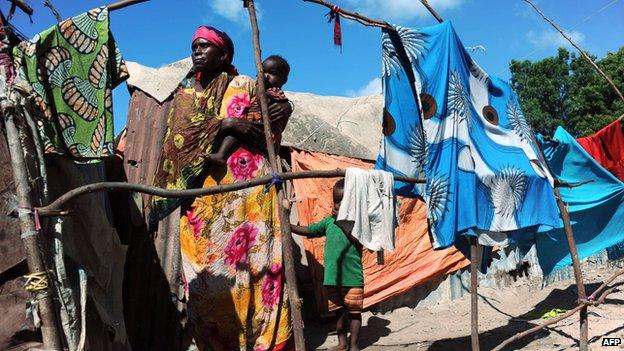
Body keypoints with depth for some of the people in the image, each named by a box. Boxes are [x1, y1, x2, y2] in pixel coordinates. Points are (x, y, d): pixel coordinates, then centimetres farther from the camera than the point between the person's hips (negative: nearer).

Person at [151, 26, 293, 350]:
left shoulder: (245, 86, 13)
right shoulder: (185, 93, 17)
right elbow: (181, 132, -1)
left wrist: (285, 108, -13)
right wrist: (226, 123, -14)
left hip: (246, 184, -2)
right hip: (202, 192, 2)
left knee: (254, 257, -7)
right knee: (205, 268, -2)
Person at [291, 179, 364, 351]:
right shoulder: (329, 220, 7)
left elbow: (357, 240, -21)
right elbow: (308, 230, 12)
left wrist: (341, 221, -20)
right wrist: (288, 225, 3)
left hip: (352, 277, -4)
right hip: (333, 277, 5)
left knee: (354, 312, 8)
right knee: (339, 311, 16)